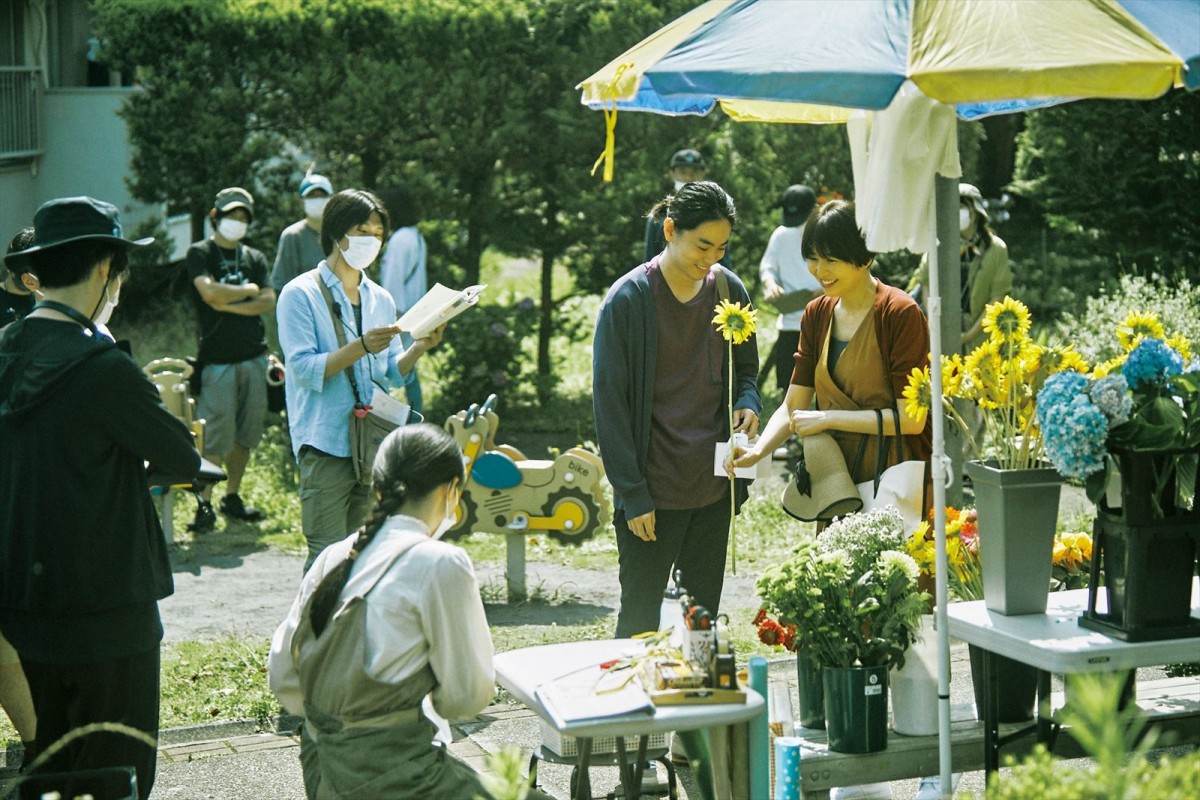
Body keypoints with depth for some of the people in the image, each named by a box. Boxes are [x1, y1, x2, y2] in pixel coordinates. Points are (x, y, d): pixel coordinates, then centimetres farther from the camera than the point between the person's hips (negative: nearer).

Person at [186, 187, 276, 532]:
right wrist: (249, 291, -3)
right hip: (217, 358, -5)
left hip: (254, 356, 5)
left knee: (247, 432, 6)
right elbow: (210, 291, -16)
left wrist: (228, 304, -10)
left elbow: (268, 302, 1)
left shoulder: (255, 258, 14)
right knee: (216, 432, -9)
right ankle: (205, 504, -4)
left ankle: (232, 497, 17)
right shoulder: (200, 253, 2)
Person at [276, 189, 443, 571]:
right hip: (326, 444, -6)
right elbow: (304, 369, -14)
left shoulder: (380, 299, 16)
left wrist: (419, 347, -6)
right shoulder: (301, 294, -3)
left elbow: (393, 374, 13)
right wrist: (361, 347, -25)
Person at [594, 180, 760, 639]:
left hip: (712, 485, 5)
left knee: (705, 613, 13)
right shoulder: (629, 299, -12)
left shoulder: (728, 290, 3)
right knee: (640, 617, 4)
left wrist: (747, 401, -7)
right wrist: (632, 494, -12)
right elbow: (610, 400, -10)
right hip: (652, 489, -5)